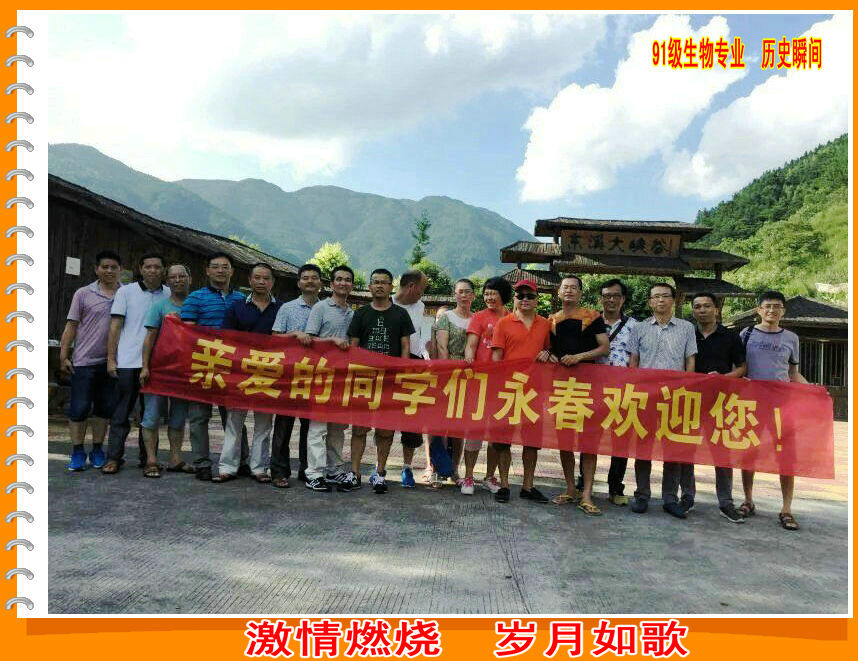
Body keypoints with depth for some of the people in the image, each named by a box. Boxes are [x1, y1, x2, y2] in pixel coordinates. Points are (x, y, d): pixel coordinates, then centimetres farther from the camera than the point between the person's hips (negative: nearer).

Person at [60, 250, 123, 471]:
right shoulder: (83, 294, 1)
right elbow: (71, 326, 3)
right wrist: (63, 356, -1)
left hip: (112, 361, 2)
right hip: (84, 361, -2)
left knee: (105, 408, 10)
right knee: (79, 408, 1)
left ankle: (97, 450, 22)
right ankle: (77, 452, 13)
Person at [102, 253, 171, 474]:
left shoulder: (169, 295, 8)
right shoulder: (126, 292, 5)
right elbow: (115, 327, 3)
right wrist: (111, 359, -2)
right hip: (127, 362, -1)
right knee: (121, 412, 3)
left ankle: (147, 457, 16)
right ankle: (114, 457, 10)